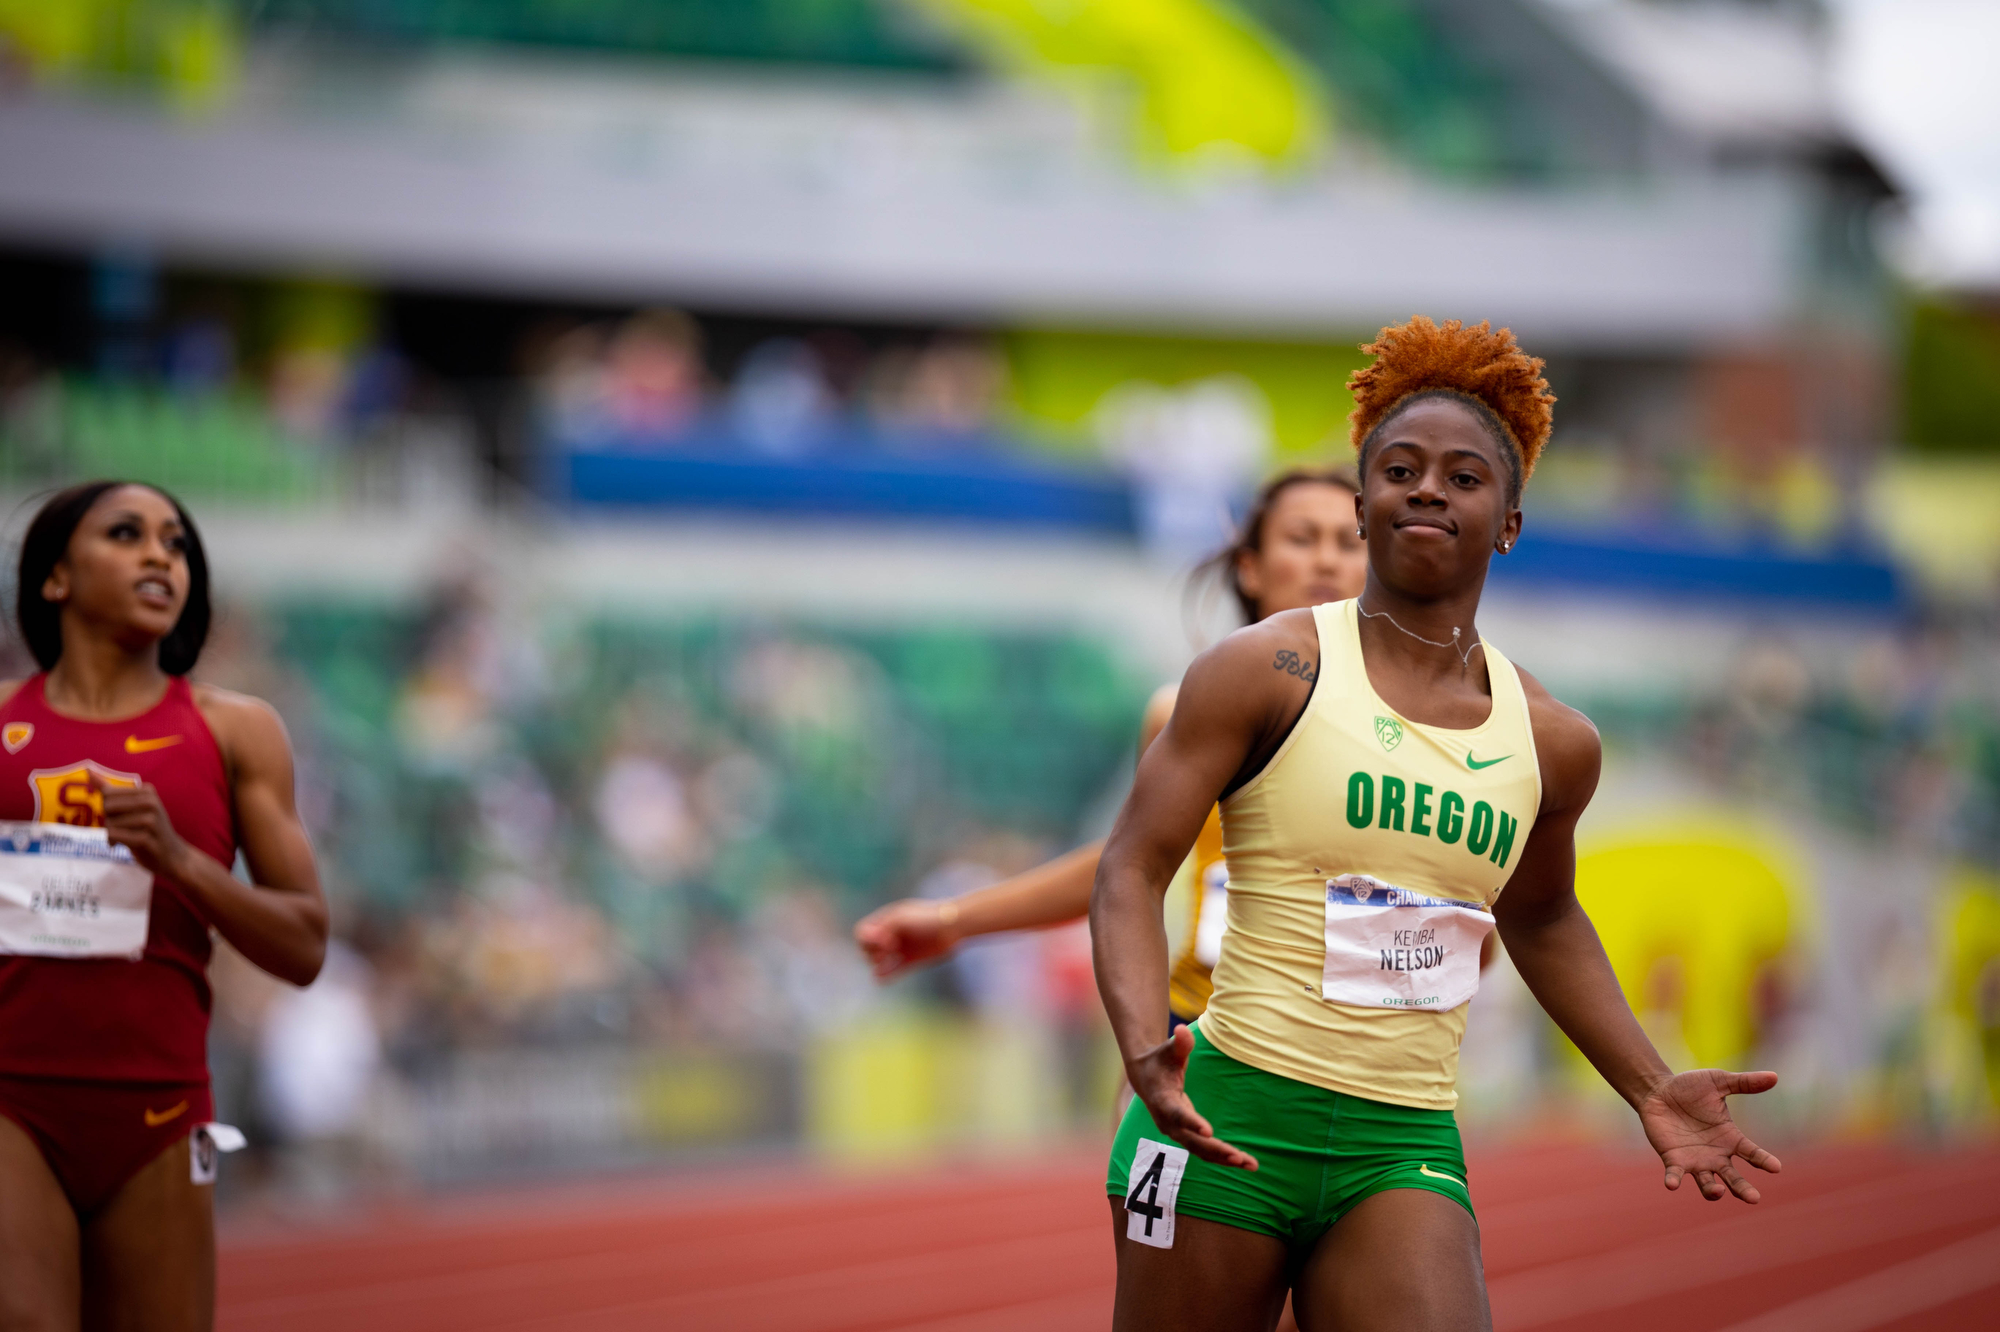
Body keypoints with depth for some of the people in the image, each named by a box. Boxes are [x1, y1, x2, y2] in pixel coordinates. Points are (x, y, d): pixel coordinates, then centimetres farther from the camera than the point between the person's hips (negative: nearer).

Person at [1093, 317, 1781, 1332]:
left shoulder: (1554, 744, 10)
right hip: (1231, 1119, -3)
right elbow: (1131, 871, -5)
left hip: (1405, 1152, 3)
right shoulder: (1271, 669, -3)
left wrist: (1650, 1089, 19)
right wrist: (1144, 1050, -21)